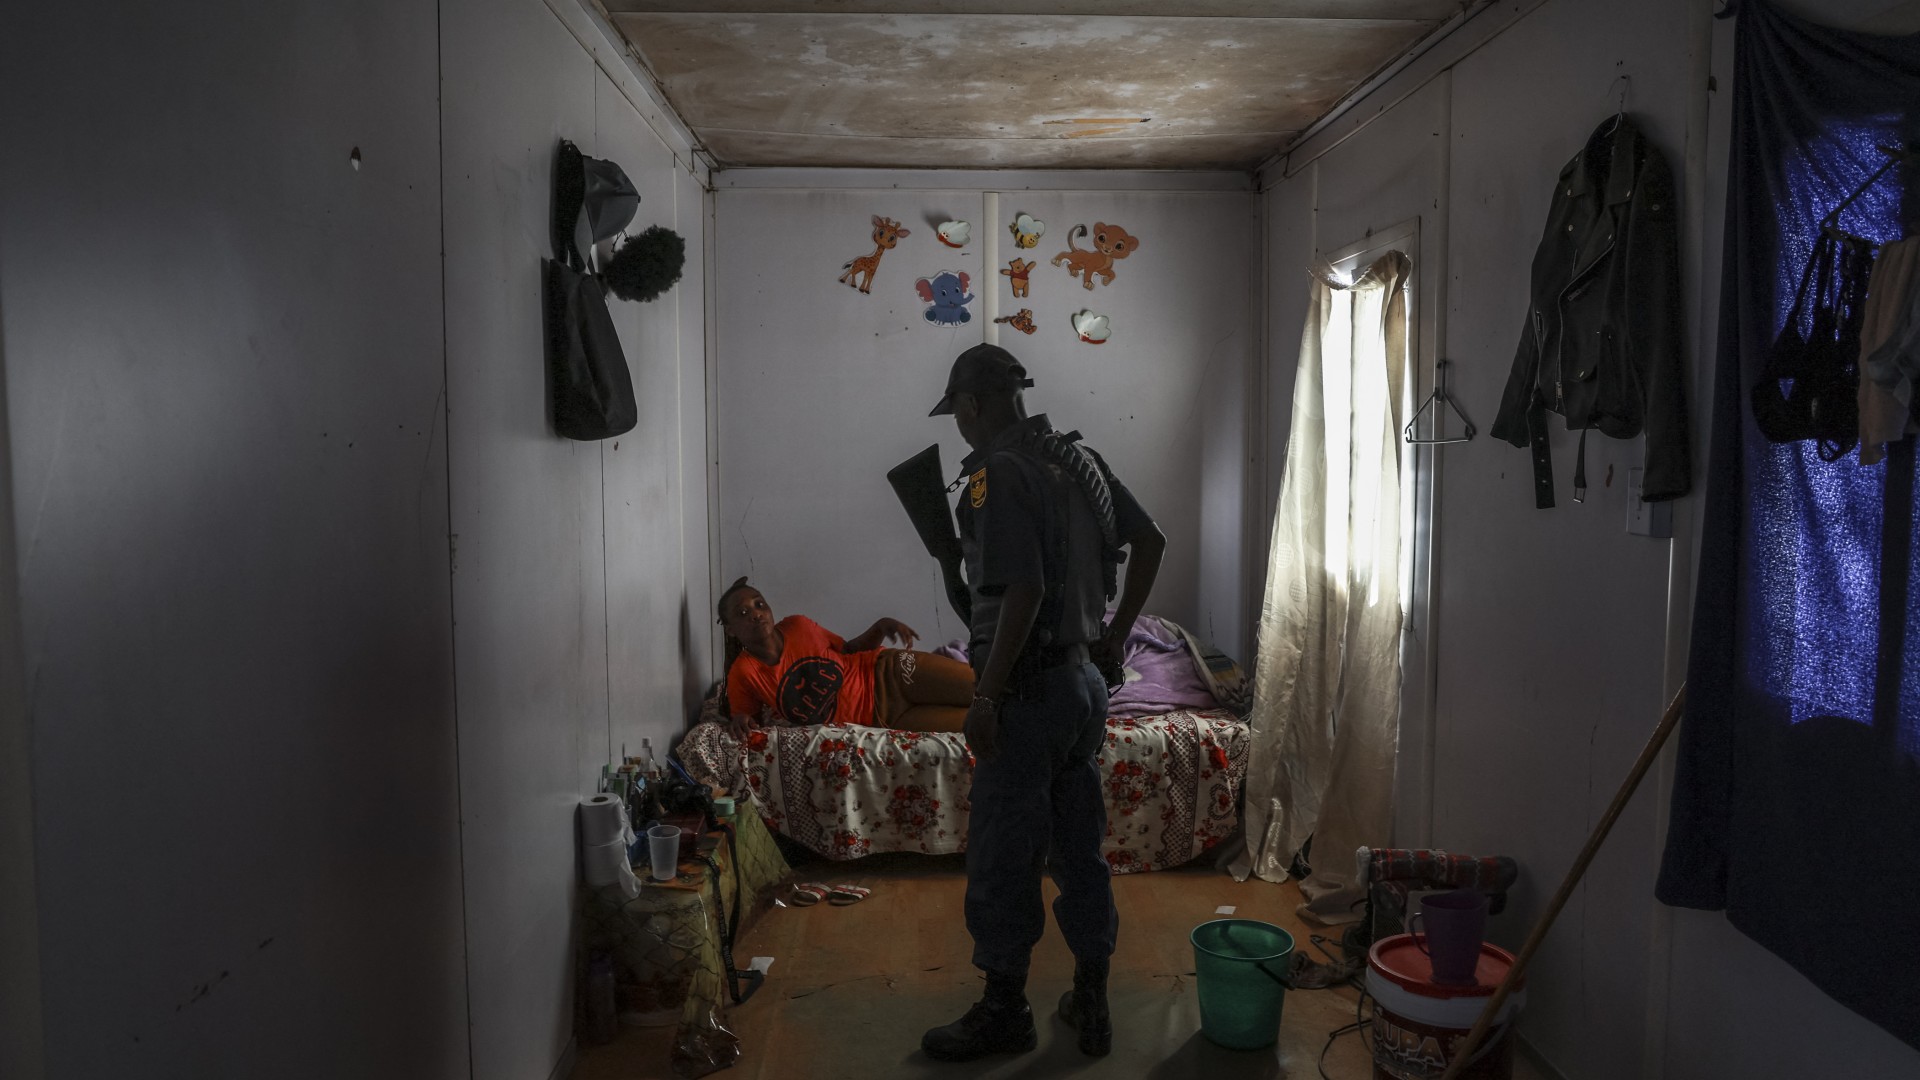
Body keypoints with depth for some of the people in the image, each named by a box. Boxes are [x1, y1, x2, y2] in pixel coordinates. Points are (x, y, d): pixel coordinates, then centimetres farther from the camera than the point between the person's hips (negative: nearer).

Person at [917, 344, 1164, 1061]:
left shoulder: (997, 473, -17)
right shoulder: (1077, 458, 9)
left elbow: (1023, 591, -25)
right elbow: (1151, 540, 15)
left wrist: (986, 695, -19)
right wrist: (1116, 635, 18)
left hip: (1029, 691, -8)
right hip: (1086, 683, 8)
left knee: (1002, 857, 6)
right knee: (1079, 848, 16)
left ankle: (1004, 1012, 20)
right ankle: (1091, 1004, 26)